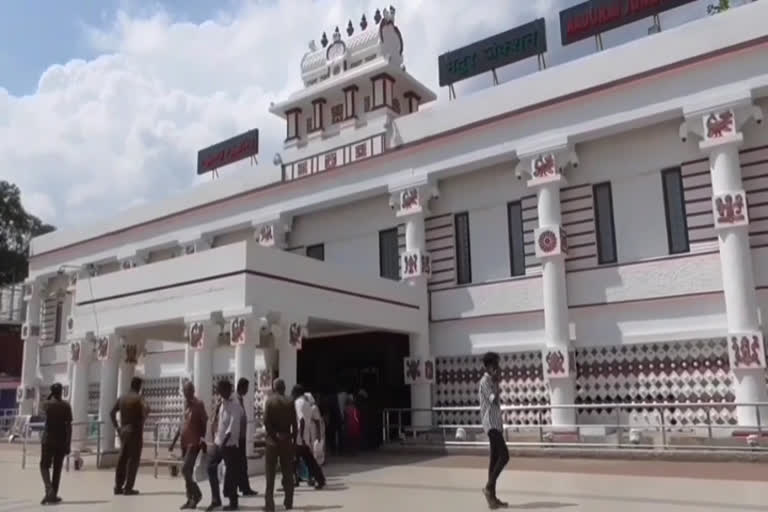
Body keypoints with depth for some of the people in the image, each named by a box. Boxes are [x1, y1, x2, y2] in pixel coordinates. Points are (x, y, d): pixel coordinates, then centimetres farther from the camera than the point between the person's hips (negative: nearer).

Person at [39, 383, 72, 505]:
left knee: (44, 466, 6)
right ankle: (53, 495, 13)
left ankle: (49, 490, -19)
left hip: (48, 440, 0)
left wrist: (51, 397, 15)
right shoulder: (66, 406, -5)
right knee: (57, 468, 11)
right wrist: (68, 444, -5)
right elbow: (68, 426, -8)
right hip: (61, 441, 0)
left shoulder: (47, 404, -3)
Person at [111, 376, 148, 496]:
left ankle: (118, 487, 14)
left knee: (122, 459, 11)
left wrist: (117, 427, 12)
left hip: (123, 431, 7)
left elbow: (112, 413, 12)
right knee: (133, 459, -2)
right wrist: (141, 423, -4)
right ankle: (128, 488, -2)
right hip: (135, 431, -7)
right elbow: (145, 412, -22)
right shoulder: (138, 398, -10)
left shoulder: (122, 398, 9)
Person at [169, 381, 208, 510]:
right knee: (188, 470, 9)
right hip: (185, 442, 8)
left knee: (185, 469, -13)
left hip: (194, 442, -8)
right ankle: (190, 499, 16)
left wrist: (203, 439, -20)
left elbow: (205, 422, -11)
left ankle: (196, 494, 3)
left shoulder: (199, 404, -10)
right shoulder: (186, 404, 13)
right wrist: (174, 440, 19)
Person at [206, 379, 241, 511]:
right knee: (211, 467, 4)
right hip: (218, 442, 7)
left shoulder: (235, 406, -15)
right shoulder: (221, 405, 9)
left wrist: (224, 442, -25)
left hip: (229, 444, -7)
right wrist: (216, 438, 10)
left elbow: (232, 427, -21)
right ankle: (215, 499, 14)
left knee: (231, 472, 0)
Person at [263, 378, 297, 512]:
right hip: (286, 440, 2)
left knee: (270, 474, 1)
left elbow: (266, 421, -13)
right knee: (288, 473, 11)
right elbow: (294, 424, 1)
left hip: (272, 440, -2)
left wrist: (273, 435, -5)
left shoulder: (270, 401, -3)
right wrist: (294, 440, 7)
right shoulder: (289, 402, 3)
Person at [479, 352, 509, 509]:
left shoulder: (491, 381, 18)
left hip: (496, 423, 10)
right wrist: (497, 382, -18)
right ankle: (489, 487, -6)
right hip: (491, 424, -10)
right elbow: (494, 400, -22)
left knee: (495, 458, 8)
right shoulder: (485, 381, -13)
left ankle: (492, 497, 10)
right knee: (504, 456, -15)